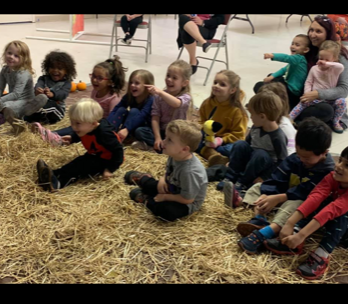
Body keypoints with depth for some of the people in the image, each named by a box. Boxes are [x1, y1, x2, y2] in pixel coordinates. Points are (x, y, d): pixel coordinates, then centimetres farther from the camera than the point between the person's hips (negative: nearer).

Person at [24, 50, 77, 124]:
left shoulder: (66, 83, 0)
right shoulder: (44, 78, 8)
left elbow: (63, 93, -21)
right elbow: (39, 84, -15)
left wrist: (52, 94, -47)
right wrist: (38, 90, -45)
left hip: (57, 109, -3)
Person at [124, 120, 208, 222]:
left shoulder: (189, 172, -40)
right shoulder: (175, 155, -15)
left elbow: (187, 199, -29)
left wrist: (165, 197, -20)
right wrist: (163, 179, -9)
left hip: (187, 204, -8)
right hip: (172, 188, 8)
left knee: (166, 210, -36)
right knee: (149, 185, 17)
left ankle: (146, 199, -7)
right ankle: (141, 178, 52)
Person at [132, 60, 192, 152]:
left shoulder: (186, 97, -12)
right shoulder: (159, 96, -1)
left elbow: (176, 103, -38)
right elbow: (155, 116, -7)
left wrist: (160, 92, -53)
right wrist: (157, 138, -20)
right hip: (161, 130, 3)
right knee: (139, 131, -19)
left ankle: (149, 144, -20)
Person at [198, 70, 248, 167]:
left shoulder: (236, 110, -15)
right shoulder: (207, 103, 0)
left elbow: (238, 134, -13)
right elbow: (202, 122, 13)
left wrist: (220, 140, -25)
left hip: (225, 141, -4)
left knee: (231, 149, -38)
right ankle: (212, 154, -37)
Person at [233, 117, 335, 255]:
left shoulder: (327, 170, -21)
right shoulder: (294, 159, -3)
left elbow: (304, 192, -30)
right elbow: (276, 179, -11)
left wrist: (277, 198, -38)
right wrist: (265, 196, -28)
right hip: (285, 195, 7)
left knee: (294, 204, -39)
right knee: (258, 187, -2)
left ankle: (263, 234, -58)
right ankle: (260, 219, -30)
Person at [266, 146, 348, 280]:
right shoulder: (333, 177, -20)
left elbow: (332, 209, -44)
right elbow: (315, 197, -32)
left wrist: (301, 235, -52)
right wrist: (290, 223, -45)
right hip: (332, 223, 5)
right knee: (320, 202, -23)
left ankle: (321, 257, -40)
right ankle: (295, 244, -26)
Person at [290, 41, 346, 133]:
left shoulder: (335, 70, -5)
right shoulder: (314, 69, 3)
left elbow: (341, 67, -29)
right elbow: (308, 82, 5)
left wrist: (327, 64, -35)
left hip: (330, 99, -1)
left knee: (341, 101, -27)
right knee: (303, 103, -23)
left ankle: (335, 122, -8)